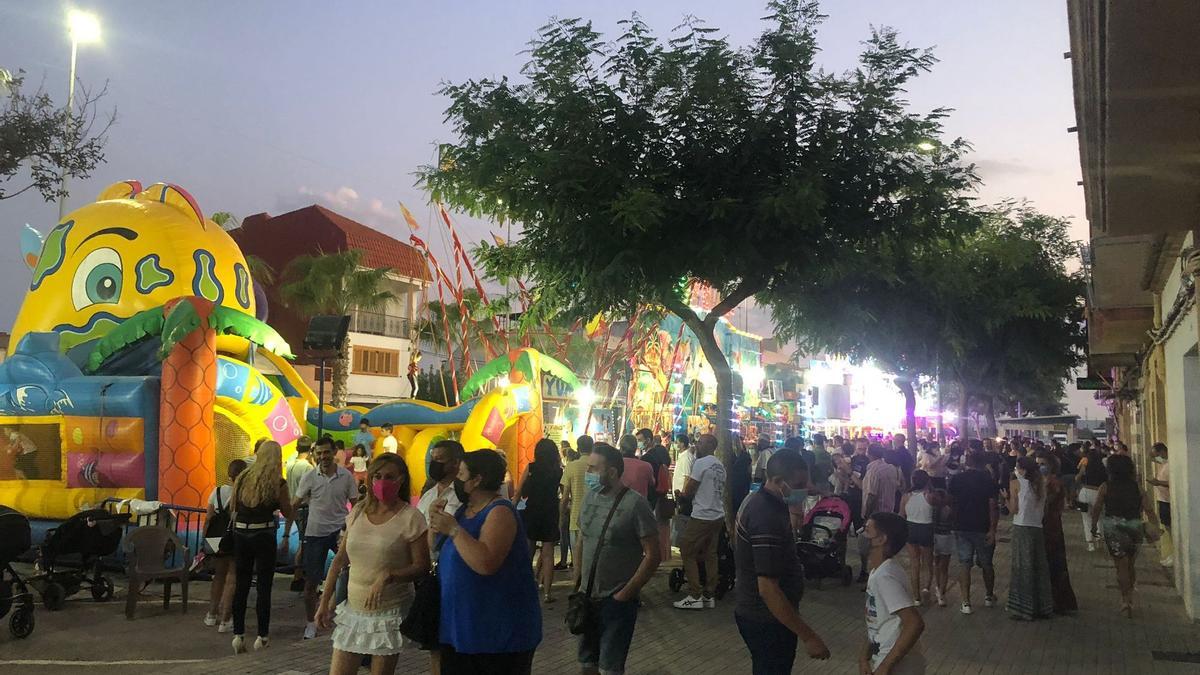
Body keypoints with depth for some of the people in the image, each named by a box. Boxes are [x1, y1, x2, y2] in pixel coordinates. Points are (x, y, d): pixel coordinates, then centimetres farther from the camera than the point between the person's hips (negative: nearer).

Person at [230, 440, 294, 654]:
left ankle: (238, 635, 11)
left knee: (241, 586, 12)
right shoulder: (278, 483, -10)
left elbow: (233, 506, 13)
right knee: (263, 587, 5)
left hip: (240, 534, 4)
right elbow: (287, 513, -2)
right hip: (264, 535, -4)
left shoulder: (242, 478, 2)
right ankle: (262, 636, 10)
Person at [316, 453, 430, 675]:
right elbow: (340, 559, 11)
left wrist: (387, 576, -25)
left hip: (389, 612, -4)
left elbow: (421, 566, -10)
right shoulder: (358, 511, 5)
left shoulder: (411, 517, -10)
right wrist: (325, 602, 9)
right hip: (353, 608, 4)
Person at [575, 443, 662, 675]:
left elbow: (653, 555, -14)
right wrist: (579, 582, 7)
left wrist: (625, 594, -14)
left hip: (617, 601, -6)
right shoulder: (590, 496, 2)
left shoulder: (635, 504, -15)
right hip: (587, 597, 6)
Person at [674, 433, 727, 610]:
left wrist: (684, 494, 11)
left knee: (687, 552, 0)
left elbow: (688, 492, -11)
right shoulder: (720, 465, 10)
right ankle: (709, 596, 15)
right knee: (710, 555, 12)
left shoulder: (701, 463, -13)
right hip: (718, 516, 8)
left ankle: (695, 596, -2)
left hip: (702, 516, -8)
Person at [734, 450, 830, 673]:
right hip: (767, 621, -10)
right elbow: (768, 590, -31)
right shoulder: (768, 517, -28)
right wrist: (808, 636, -29)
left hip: (753, 612, 10)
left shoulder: (756, 499, 4)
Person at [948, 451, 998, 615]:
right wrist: (992, 529, -11)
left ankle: (966, 602, -1)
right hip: (983, 528, -1)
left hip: (961, 527, 1)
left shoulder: (956, 480, 0)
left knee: (964, 564, 4)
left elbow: (951, 503, 6)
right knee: (986, 564, 16)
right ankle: (989, 597, 32)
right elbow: (994, 506, -12)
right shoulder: (989, 480, -7)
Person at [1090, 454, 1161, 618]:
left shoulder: (1105, 487, -5)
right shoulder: (1138, 488, 2)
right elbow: (1149, 509, -7)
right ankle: (1129, 595, 31)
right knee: (1131, 564, 19)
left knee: (1121, 565, 3)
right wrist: (1154, 527, -11)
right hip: (1135, 527, 3)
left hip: (1114, 528, -3)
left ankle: (1126, 600, -2)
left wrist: (1094, 527, 7)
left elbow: (1096, 509, -4)